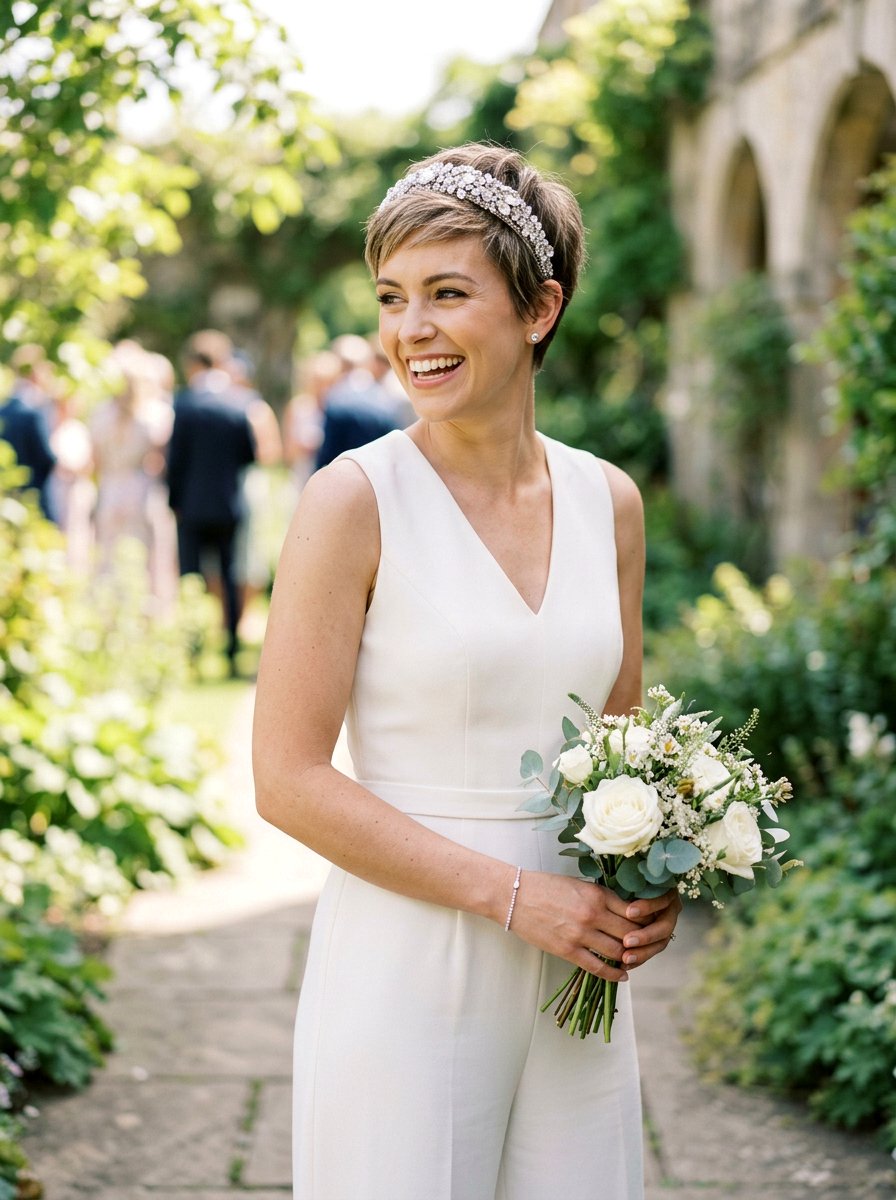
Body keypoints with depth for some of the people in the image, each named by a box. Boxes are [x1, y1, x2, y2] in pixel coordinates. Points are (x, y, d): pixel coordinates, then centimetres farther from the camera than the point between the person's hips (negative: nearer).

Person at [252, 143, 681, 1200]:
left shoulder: (607, 502, 4)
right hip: (404, 975, -4)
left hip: (576, 975, 5)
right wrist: (513, 893, -15)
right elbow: (289, 779, -12)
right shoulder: (355, 500, -10)